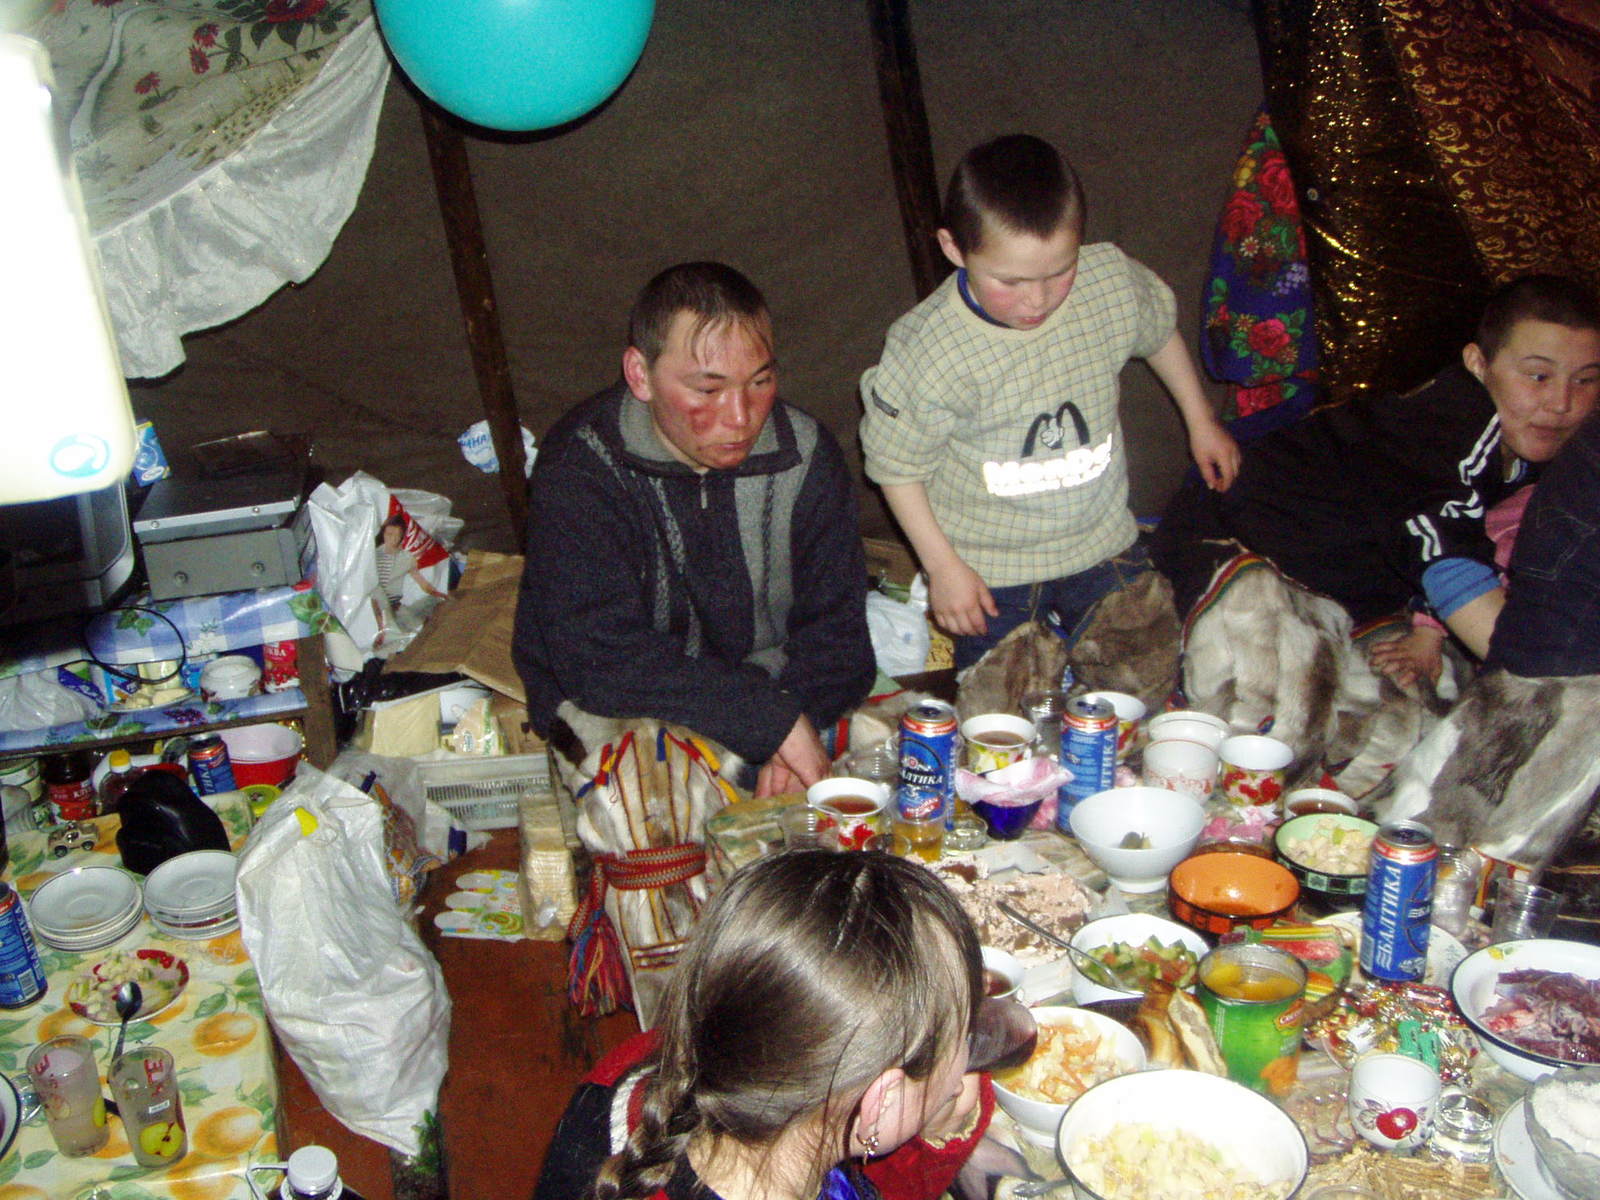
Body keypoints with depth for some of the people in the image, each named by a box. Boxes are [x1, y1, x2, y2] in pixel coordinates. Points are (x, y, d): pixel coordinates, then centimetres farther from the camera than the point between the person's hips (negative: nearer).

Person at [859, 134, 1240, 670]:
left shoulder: (1112, 280, -15)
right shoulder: (930, 352, -27)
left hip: (1101, 546, 3)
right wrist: (942, 566, -12)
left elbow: (1158, 332, 9)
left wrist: (1201, 421, 20)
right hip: (990, 568, -3)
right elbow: (895, 467, -13)